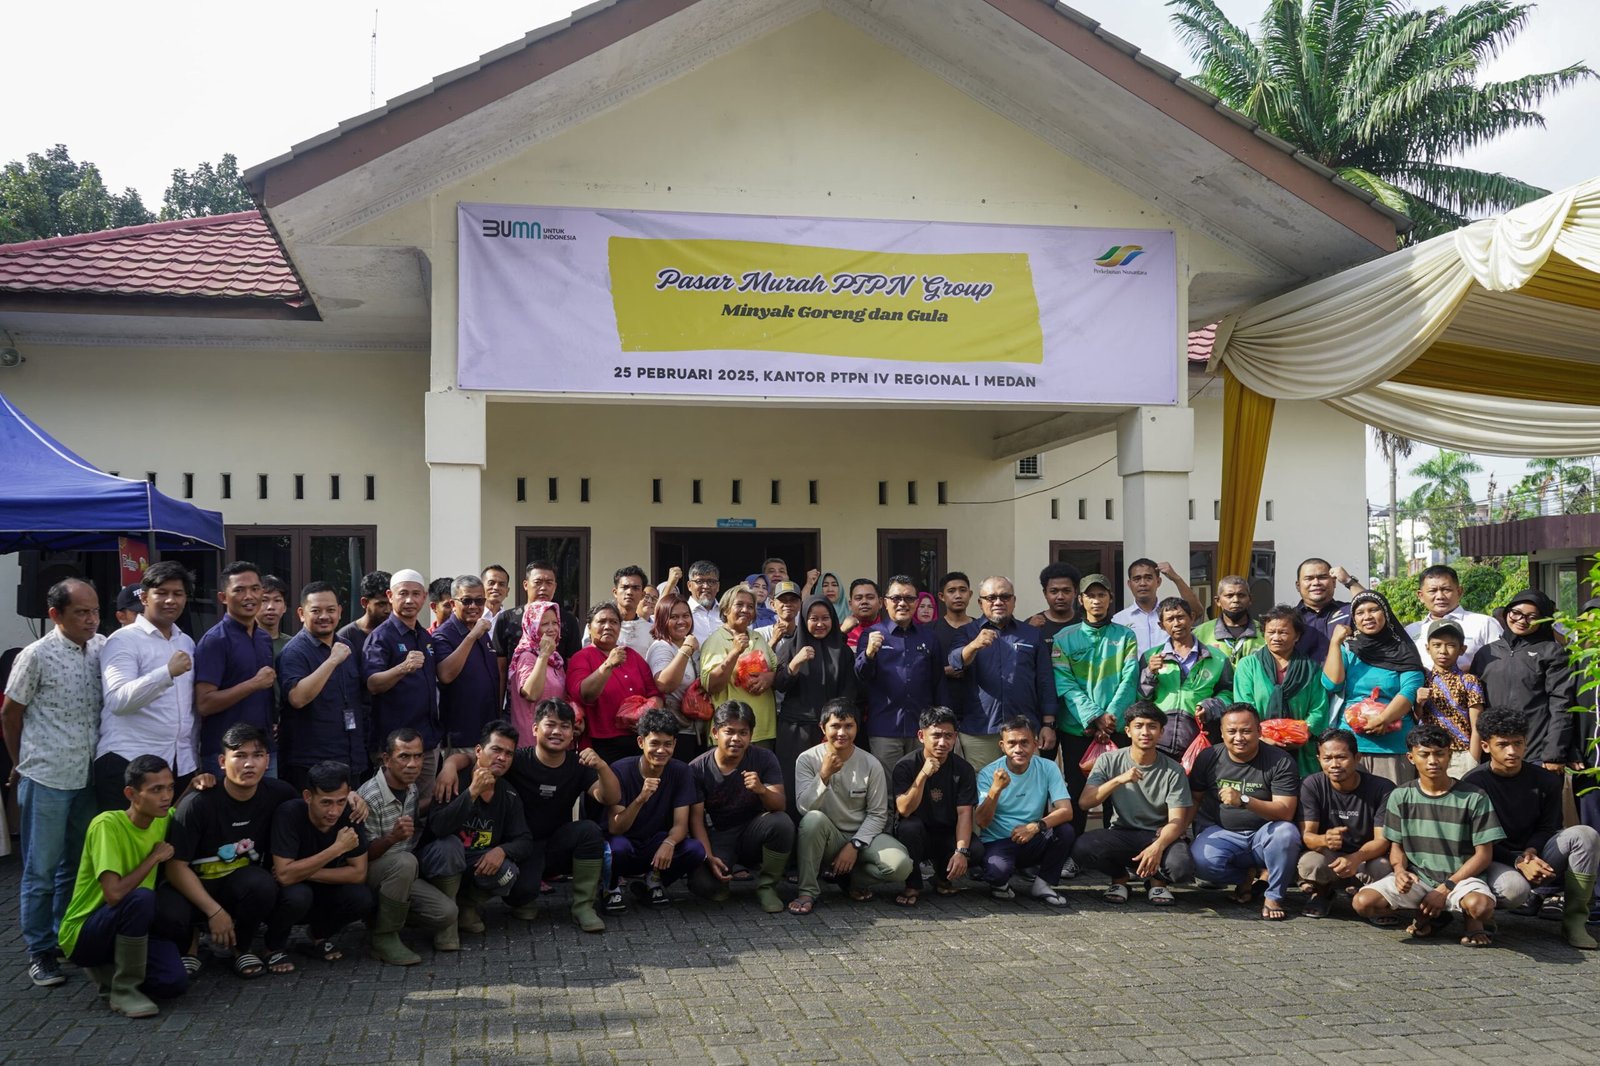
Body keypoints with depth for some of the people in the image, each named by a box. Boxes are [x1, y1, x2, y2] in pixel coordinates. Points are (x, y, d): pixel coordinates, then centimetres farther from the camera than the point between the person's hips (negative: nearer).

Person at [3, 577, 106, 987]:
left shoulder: (101, 648, 2)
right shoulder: (37, 656, -11)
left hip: (87, 776, 5)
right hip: (46, 779, -5)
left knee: (76, 866, 15)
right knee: (41, 871, 4)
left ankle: (69, 940, 27)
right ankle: (40, 953, 14)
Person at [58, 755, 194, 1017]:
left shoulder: (162, 821, -1)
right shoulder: (107, 825, -23)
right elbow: (114, 893, -33)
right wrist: (154, 857, -21)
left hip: (128, 925, 7)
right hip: (82, 935, -7)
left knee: (174, 981, -18)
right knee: (141, 897, -36)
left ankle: (108, 969, 11)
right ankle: (124, 991, -19)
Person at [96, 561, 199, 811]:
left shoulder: (187, 643, 16)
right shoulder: (124, 641, -4)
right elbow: (119, 700, -19)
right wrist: (168, 672, -28)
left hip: (182, 765, 6)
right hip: (128, 763, -6)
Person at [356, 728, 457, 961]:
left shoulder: (413, 789, 3)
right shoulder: (368, 798, -21)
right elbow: (363, 855, -20)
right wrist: (392, 838, -38)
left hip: (402, 877, 7)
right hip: (368, 876, -7)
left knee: (446, 913, -17)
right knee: (404, 862, -38)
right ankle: (383, 937, -20)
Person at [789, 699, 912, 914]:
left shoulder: (871, 765, -4)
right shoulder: (807, 759, -7)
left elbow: (877, 815, -2)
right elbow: (804, 807, -17)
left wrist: (854, 846, -14)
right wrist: (824, 775, -30)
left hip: (862, 836, 1)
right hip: (826, 838, -1)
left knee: (900, 865, -27)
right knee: (813, 819, -36)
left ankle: (855, 879, 5)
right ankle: (807, 892, -22)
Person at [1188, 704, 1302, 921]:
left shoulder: (1280, 761, -9)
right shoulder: (1209, 758, 0)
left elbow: (1285, 812, -17)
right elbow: (1193, 799, 8)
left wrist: (1244, 801, -33)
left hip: (1263, 835, -1)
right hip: (1221, 833, 1)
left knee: (1286, 834, -35)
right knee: (1202, 862, -31)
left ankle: (1274, 896, -7)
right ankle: (1246, 878, 6)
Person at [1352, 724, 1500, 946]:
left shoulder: (1474, 797, -5)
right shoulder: (1401, 797, 4)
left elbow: (1484, 855, -4)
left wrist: (1445, 888, -13)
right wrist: (1400, 870, -14)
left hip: (1461, 877, -3)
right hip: (1416, 877, 3)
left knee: (1481, 906, -38)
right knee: (1362, 902, -23)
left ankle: (1473, 920, 3)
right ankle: (1429, 915, 4)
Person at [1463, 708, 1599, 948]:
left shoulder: (1545, 781, 1)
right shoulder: (1473, 783, -10)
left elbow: (1547, 828, 6)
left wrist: (1531, 851, -16)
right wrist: (1518, 862, -23)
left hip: (1534, 860, 5)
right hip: (1495, 862, -4)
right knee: (1514, 888, -39)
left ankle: (1574, 920, -15)